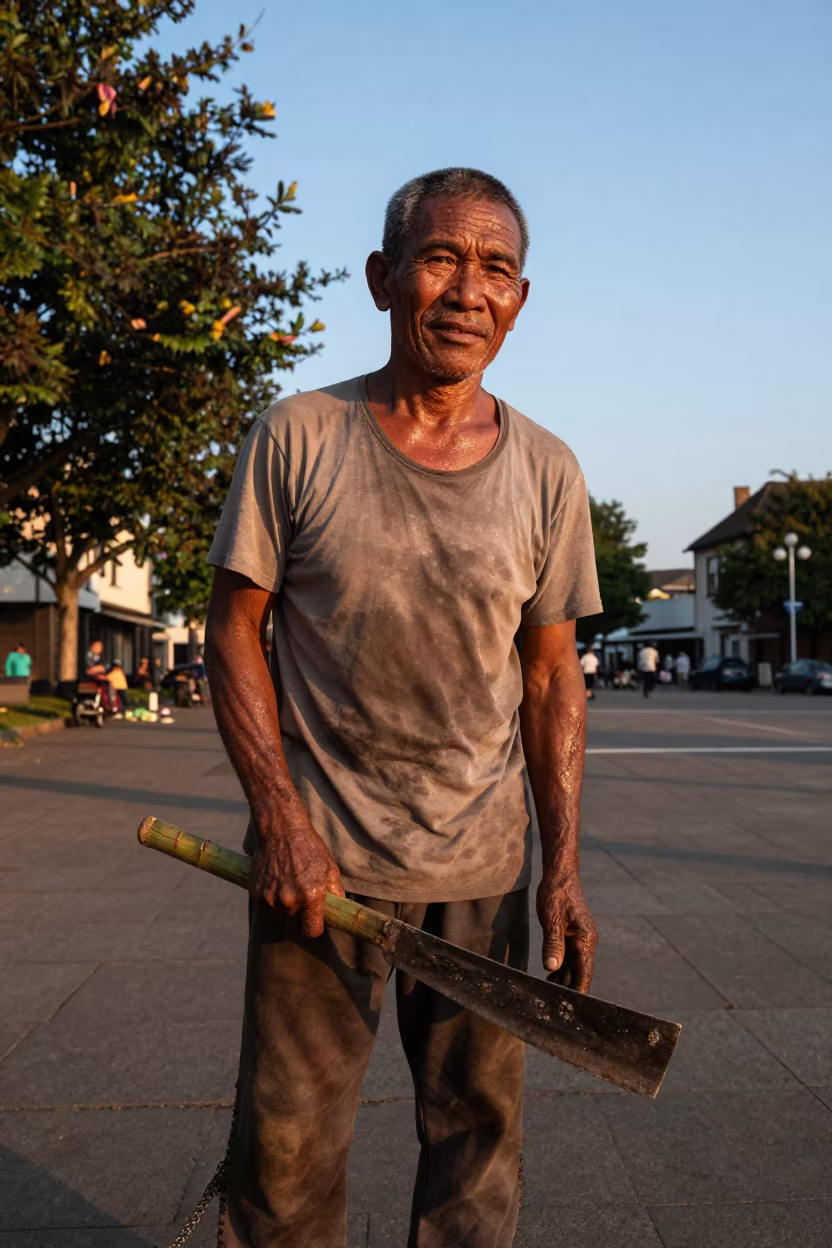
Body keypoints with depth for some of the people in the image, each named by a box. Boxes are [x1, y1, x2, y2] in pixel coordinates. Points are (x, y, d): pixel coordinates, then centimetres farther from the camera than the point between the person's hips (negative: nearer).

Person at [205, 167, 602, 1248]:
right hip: (319, 853, -1)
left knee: (479, 1128, 14)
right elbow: (235, 629, -2)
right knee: (285, 1141, 9)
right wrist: (279, 816, -11)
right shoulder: (297, 438, -6)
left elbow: (551, 673, 4)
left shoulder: (547, 472, 0)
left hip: (483, 865, 2)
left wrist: (562, 866, -1)